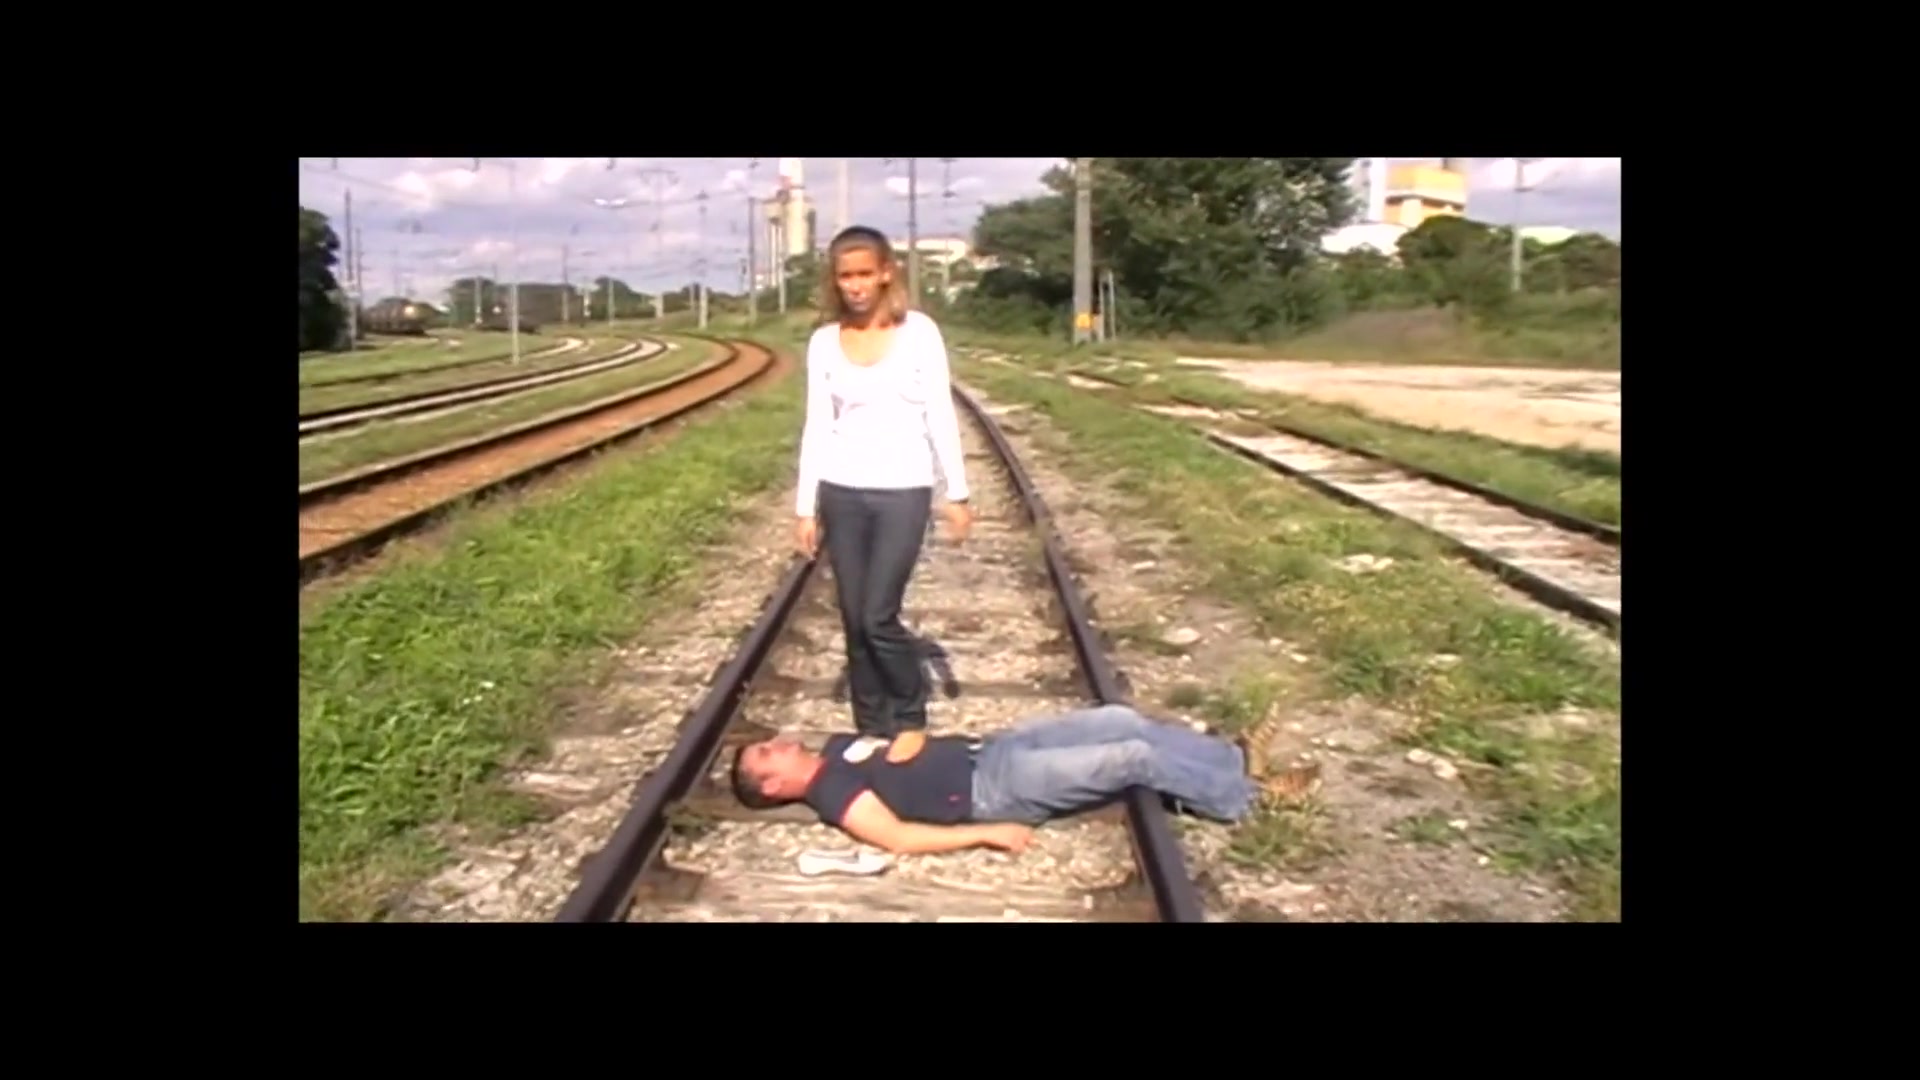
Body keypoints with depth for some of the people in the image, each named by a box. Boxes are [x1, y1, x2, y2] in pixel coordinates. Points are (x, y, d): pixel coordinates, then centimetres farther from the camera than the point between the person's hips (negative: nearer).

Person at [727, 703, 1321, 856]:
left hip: (988, 748, 8)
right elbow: (898, 836, -22)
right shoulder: (832, 793, -12)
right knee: (1136, 757, -13)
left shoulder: (838, 748, 13)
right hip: (994, 788, -8)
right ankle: (1247, 797, 4)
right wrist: (988, 831, -23)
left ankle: (1236, 760, 11)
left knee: (1121, 719, -1)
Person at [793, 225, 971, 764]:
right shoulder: (824, 341, 4)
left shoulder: (919, 331, -3)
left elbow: (940, 416, -1)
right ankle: (872, 728, 23)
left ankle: (911, 718, 16)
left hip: (903, 491, -3)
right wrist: (806, 507, 4)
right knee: (854, 620, 7)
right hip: (842, 494, 3)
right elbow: (817, 427, 6)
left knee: (878, 617, -7)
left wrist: (957, 493, -2)